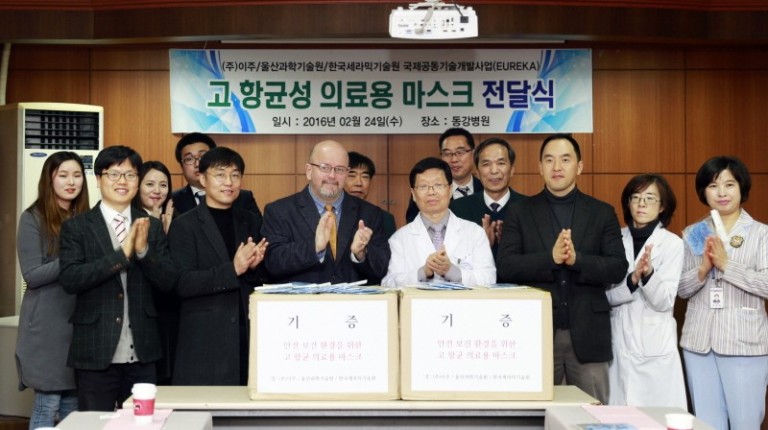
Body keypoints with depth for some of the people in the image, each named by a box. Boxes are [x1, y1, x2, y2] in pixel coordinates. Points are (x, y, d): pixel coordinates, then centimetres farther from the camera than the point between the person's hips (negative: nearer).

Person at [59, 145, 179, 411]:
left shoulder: (152, 227, 8)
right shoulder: (76, 227, -1)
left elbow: (169, 282, 1)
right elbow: (70, 279, -13)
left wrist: (144, 251, -16)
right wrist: (122, 253, -21)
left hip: (141, 354, 3)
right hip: (95, 353, -2)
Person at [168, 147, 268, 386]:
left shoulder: (252, 222, 13)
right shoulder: (184, 226, 0)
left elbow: (266, 281, 15)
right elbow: (182, 284, -9)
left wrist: (254, 267, -7)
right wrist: (233, 269, -18)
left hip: (250, 334, 4)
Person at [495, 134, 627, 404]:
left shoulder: (602, 213, 7)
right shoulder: (520, 212, 5)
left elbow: (618, 269, -2)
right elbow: (505, 267, -5)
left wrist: (577, 259, -18)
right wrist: (551, 258, -18)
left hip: (587, 334, 0)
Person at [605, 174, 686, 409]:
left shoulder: (672, 243, -4)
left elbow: (664, 302, -9)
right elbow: (606, 295, 0)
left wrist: (648, 273, -26)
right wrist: (632, 280, -18)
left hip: (655, 344, -2)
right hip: (618, 341, 2)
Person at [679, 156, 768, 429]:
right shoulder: (692, 234, 10)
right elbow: (681, 289, 6)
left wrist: (726, 264, -16)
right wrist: (703, 269, -11)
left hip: (745, 342, -3)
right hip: (699, 341, 4)